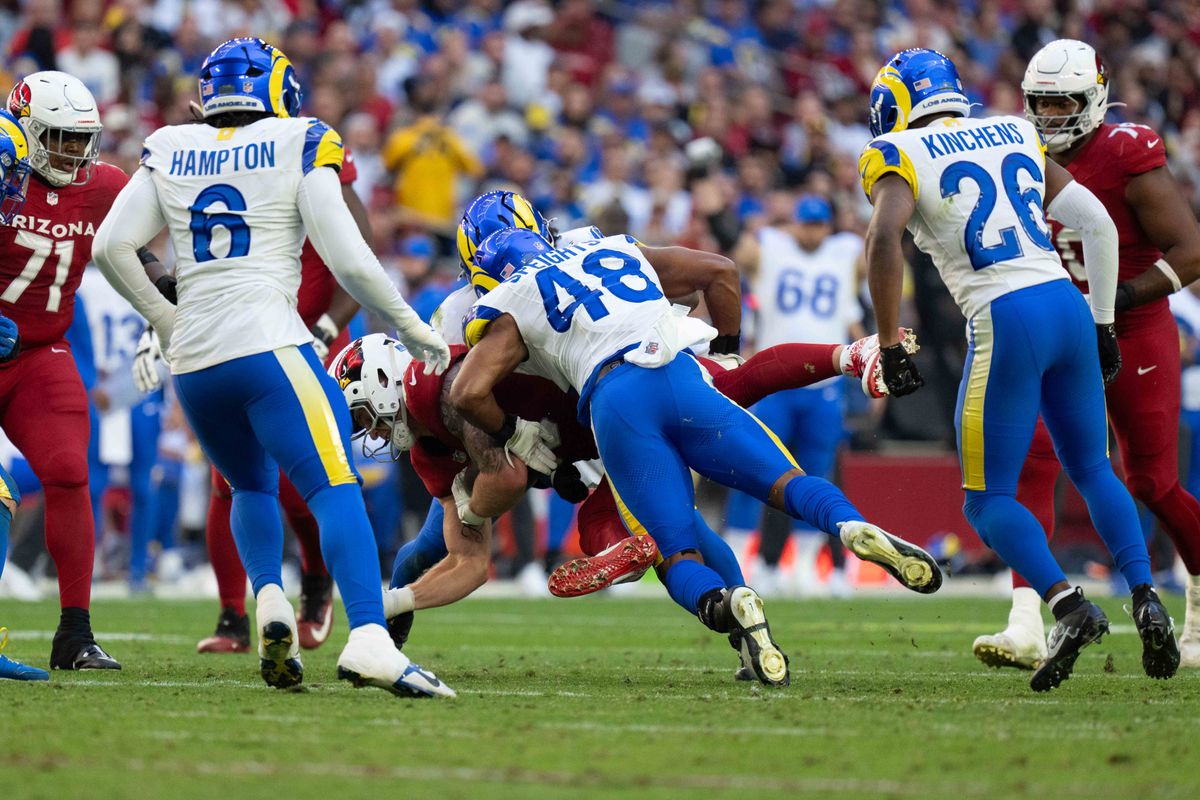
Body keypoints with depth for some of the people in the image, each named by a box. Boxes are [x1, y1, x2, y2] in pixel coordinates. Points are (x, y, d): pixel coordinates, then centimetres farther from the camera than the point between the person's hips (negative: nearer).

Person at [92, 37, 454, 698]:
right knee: (334, 488, -12)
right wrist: (413, 330, 9)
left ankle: (269, 599, 1)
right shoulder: (299, 148, 2)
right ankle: (368, 640, -32)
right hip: (267, 344, -5)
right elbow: (348, 261, -3)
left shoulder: (169, 153, 13)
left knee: (253, 487, 26)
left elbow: (111, 248, 8)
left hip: (192, 359, 5)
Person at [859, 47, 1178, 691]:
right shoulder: (1015, 136, 17)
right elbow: (1097, 222, 16)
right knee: (1092, 471, 22)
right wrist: (1103, 323, 23)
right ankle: (1146, 600, 5)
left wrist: (889, 345, -12)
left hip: (1007, 323, -5)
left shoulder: (901, 158, 1)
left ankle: (1067, 604, -17)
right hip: (1067, 306, 5)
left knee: (989, 500, 4)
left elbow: (883, 239, -18)